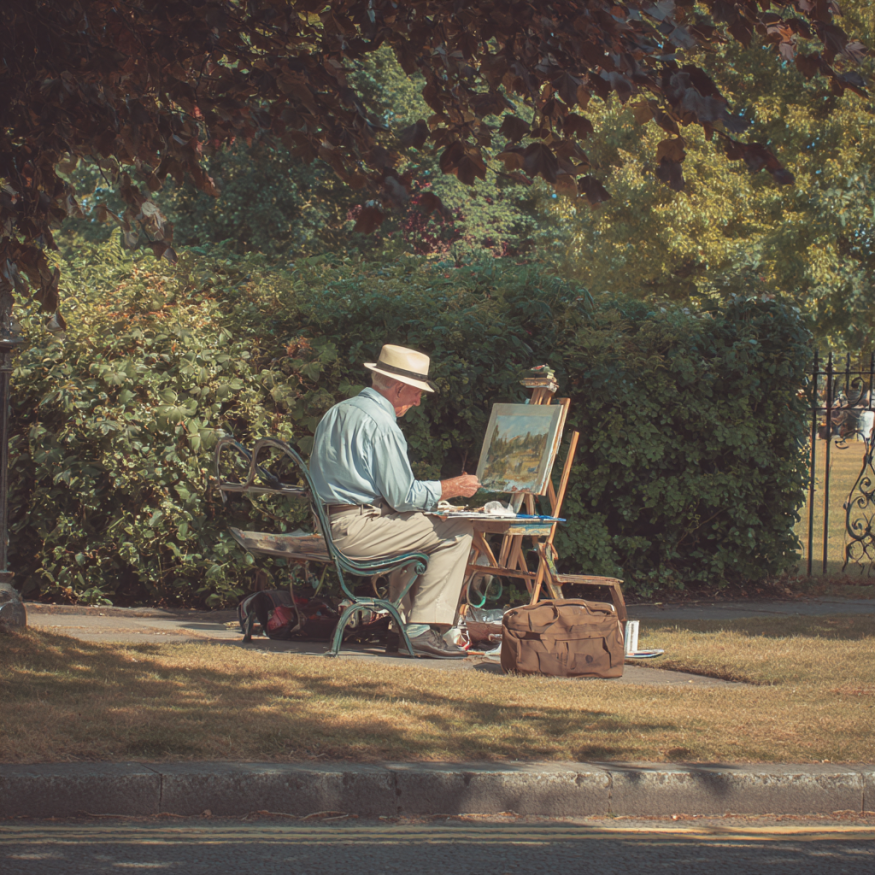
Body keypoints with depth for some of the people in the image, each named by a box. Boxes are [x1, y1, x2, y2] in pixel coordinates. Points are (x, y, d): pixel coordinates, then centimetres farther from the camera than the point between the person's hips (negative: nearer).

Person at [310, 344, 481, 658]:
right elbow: (403, 496, -16)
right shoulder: (381, 425, -15)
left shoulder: (337, 412, 17)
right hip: (357, 530, -10)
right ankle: (422, 629, -10)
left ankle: (405, 622, 23)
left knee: (417, 529, 31)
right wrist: (451, 488, -2)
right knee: (457, 532, -6)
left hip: (327, 525, 10)